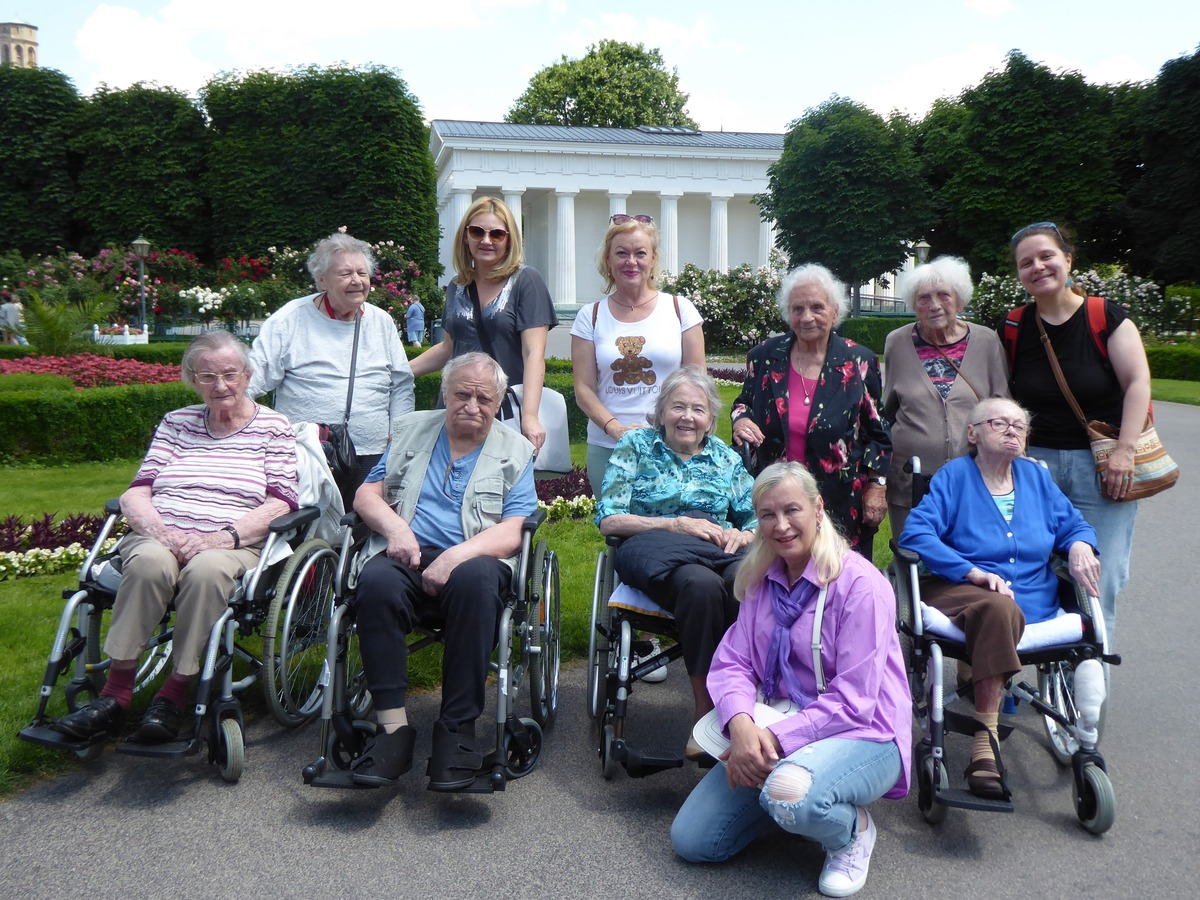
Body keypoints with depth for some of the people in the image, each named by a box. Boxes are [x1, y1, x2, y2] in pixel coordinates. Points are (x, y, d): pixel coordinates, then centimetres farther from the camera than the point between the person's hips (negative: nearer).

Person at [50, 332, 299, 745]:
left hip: (232, 547, -2)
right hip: (158, 538, 2)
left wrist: (225, 537, -17)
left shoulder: (273, 427, 10)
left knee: (208, 569, -37)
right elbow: (135, 493, 10)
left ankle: (174, 696, -26)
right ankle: (115, 695, -27)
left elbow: (280, 504, -2)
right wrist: (162, 531, -12)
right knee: (151, 562, -34)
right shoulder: (176, 423, 19)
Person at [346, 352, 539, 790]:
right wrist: (394, 527, -7)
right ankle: (393, 727, -30)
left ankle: (458, 730, -30)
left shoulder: (515, 450, 13)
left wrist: (456, 556, -18)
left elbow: (510, 533, 0)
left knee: (475, 579, -37)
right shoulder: (411, 430, 21)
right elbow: (366, 495, 16)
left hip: (473, 558, -1)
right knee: (377, 580, -33)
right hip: (407, 556, 2)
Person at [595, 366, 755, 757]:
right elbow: (608, 520, 3)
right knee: (702, 583, -39)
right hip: (655, 551, -2)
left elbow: (757, 522, 20)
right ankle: (707, 712, -30)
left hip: (721, 551, 3)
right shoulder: (635, 446, 13)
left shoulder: (726, 458, 22)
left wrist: (742, 535, -5)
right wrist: (678, 524, -6)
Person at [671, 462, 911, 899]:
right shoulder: (761, 581, 3)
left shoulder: (860, 584, -18)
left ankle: (854, 828, -4)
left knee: (790, 793, -40)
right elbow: (732, 663, -3)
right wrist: (740, 723, -24)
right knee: (690, 840, -2)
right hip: (778, 733, 6)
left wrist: (779, 738, -26)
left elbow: (853, 700, -20)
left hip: (862, 733, -6)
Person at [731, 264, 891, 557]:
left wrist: (876, 487, 0)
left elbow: (878, 432, 5)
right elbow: (743, 403, 18)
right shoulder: (765, 357, 3)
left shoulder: (859, 362, -1)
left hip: (840, 503, -1)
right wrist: (740, 420, -4)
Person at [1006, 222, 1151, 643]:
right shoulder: (1015, 328, 6)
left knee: (1099, 577, -3)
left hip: (1099, 464, -3)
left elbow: (1138, 382, -7)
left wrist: (1125, 451, -14)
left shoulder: (1106, 317, -3)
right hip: (1036, 460, 3)